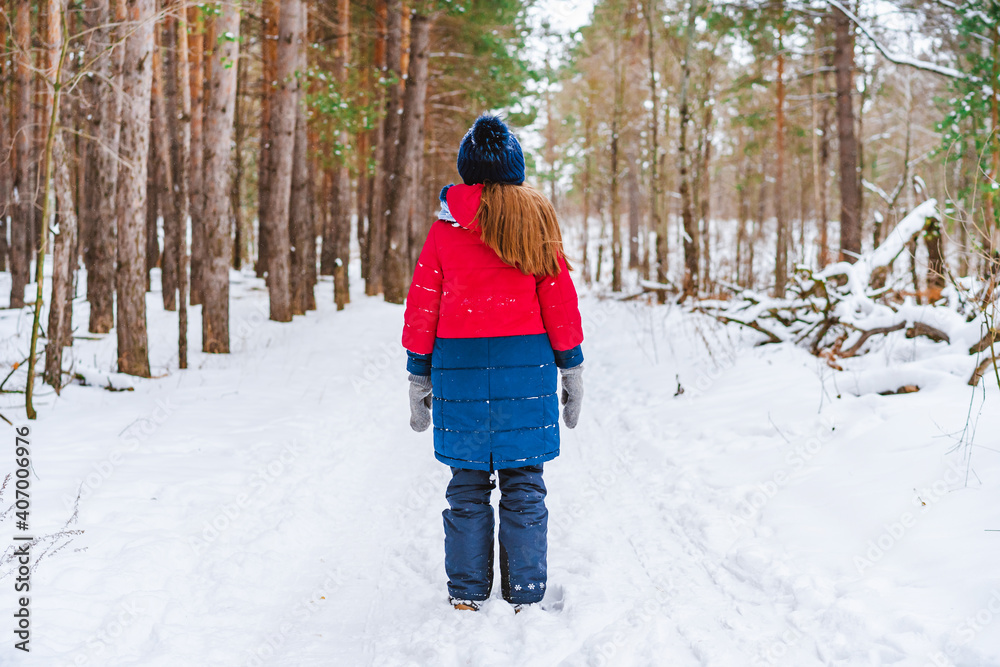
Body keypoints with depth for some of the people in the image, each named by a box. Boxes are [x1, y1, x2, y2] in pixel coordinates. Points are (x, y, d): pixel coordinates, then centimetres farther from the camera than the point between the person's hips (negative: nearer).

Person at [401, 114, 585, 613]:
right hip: (525, 364, 0)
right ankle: (524, 595, 9)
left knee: (468, 487, 9)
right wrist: (571, 366, 9)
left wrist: (419, 375, 12)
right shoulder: (535, 220, 1)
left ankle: (467, 594, 13)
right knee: (523, 485, 6)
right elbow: (559, 298, 2)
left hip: (459, 365, 1)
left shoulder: (445, 227, 2)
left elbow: (421, 305, 4)